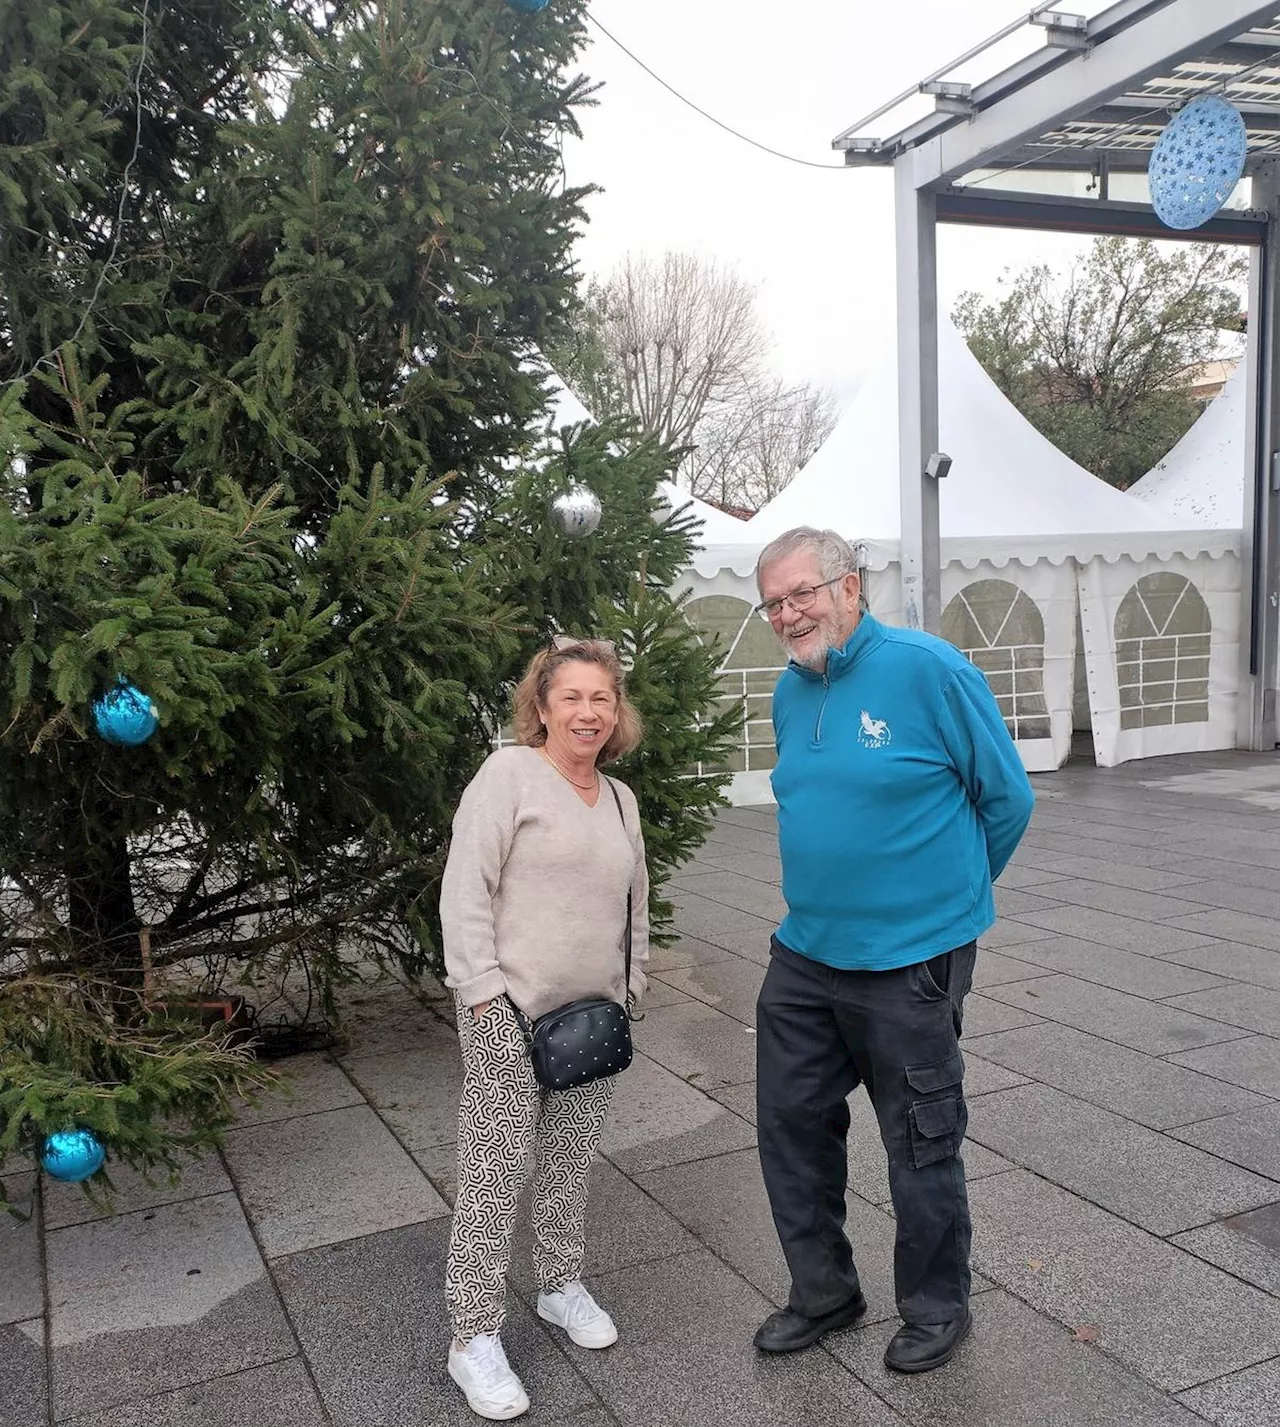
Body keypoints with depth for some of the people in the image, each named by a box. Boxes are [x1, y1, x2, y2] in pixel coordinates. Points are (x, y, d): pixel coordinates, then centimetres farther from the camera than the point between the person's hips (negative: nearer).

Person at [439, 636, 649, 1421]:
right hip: (512, 1013, -6)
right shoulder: (508, 773, -9)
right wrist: (485, 994, -16)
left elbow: (636, 903, 21)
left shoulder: (622, 799, 12)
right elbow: (465, 891, -13)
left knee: (571, 1162, 17)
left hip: (593, 1016, 6)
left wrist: (629, 989, 16)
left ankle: (563, 1284, 37)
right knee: (497, 1173, 0)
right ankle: (474, 1337, 13)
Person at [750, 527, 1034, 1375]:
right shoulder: (790, 691, 4)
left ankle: (937, 1312, 34)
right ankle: (823, 1292, 36)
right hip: (803, 955, 6)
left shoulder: (928, 669, -16)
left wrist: (950, 894, 6)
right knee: (791, 1122, 14)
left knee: (923, 1147, 11)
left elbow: (1007, 798, -6)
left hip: (910, 962, -6)